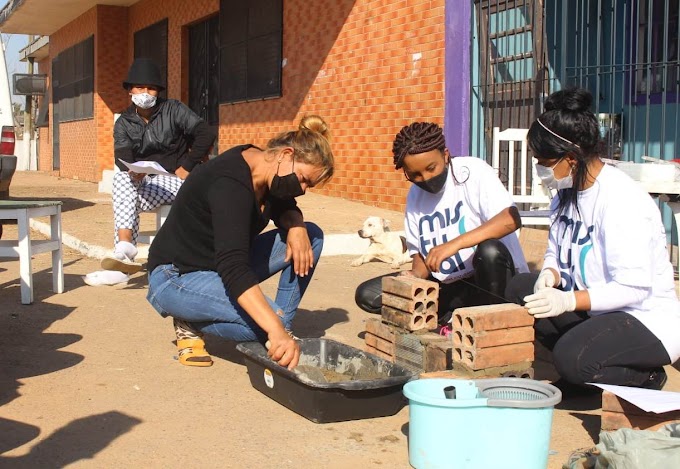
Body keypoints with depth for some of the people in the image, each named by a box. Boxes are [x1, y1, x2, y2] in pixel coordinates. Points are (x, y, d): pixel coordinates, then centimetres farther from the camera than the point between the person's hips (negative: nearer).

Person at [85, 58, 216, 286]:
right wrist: (132, 172, -33)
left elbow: (206, 134, -12)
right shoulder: (124, 123, 6)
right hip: (143, 181, 4)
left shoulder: (173, 110, -3)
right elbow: (122, 158, -9)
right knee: (121, 179, -29)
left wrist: (187, 168, -16)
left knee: (125, 200, -27)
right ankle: (125, 250, -38)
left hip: (176, 179, -4)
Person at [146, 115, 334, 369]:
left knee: (311, 236, -2)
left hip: (221, 264, 9)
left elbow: (285, 209, 13)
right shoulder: (231, 184, -31)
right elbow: (232, 268, -41)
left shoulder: (265, 168, -4)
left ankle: (282, 330, 0)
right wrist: (276, 330, -50)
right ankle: (191, 322, -6)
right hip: (176, 276, -9)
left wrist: (296, 226, -13)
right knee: (273, 322, -31)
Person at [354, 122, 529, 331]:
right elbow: (420, 253, 10)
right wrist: (416, 275, -13)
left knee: (490, 250, -39)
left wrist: (454, 244, -36)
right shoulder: (415, 197, 5)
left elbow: (511, 219, -28)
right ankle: (453, 319, -9)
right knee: (367, 295, -8)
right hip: (449, 288, 5)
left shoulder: (473, 171, -13)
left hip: (490, 281, -5)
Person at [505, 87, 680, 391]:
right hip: (596, 308, 9)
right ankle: (584, 366, 1)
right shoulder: (567, 191, 4)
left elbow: (633, 287, -26)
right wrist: (550, 274, -13)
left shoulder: (622, 200, -23)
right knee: (520, 289, -5)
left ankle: (645, 377, 0)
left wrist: (569, 300, -34)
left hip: (648, 319, -9)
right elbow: (556, 253, 11)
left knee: (572, 358, -32)